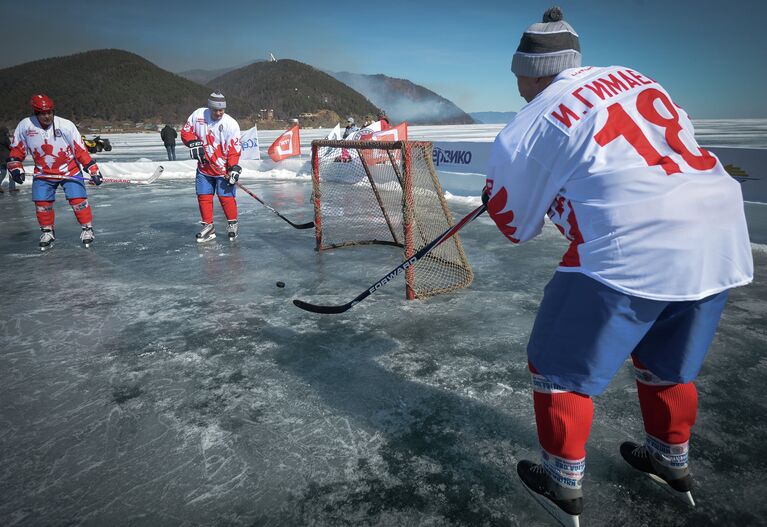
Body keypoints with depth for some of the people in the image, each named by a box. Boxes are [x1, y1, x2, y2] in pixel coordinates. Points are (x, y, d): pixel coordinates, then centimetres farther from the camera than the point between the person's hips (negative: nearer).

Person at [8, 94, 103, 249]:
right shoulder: (25, 125, -10)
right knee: (42, 203, 2)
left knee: (78, 200, -9)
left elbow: (81, 150, -13)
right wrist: (15, 167, -4)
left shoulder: (66, 125, -17)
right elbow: (17, 149, 4)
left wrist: (93, 170, -15)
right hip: (43, 173, 2)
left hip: (70, 170, -2)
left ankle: (87, 228, 9)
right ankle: (48, 231, 23)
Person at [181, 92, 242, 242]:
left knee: (226, 197, -5)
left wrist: (234, 167, -22)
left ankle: (232, 224, 16)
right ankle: (208, 226, 19)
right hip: (204, 167, 4)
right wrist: (193, 143, -10)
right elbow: (186, 131, 9)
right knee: (203, 197, 7)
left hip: (223, 169, -4)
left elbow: (234, 149, -14)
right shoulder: (198, 114, -2)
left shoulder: (231, 124, -13)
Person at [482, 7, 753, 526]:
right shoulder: (632, 76, 15)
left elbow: (517, 226, 5)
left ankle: (563, 484, 25)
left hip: (631, 253, -7)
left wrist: (496, 198, 29)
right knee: (667, 365, 27)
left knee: (561, 368, 11)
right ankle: (673, 462, 47)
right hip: (721, 240, 8)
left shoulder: (528, 127, -3)